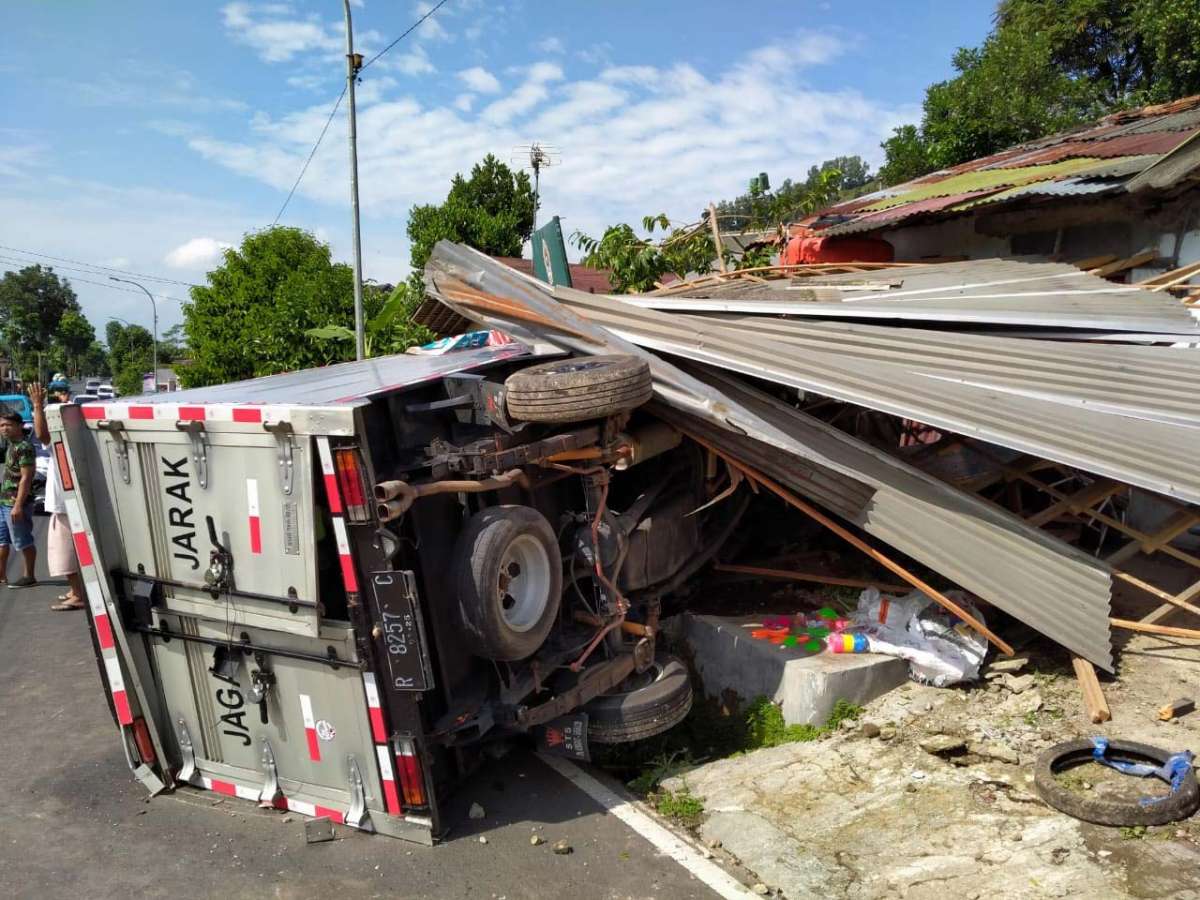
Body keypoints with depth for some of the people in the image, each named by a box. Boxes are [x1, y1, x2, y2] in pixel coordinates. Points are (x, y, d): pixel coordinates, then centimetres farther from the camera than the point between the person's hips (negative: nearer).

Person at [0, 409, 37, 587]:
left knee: (22, 542, -1)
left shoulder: (24, 447, -15)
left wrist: (18, 505, -23)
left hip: (15, 503, -10)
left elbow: (26, 478, -20)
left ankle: (28, 576, 7)